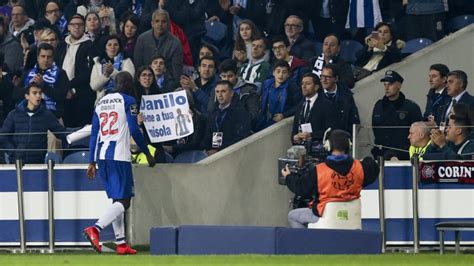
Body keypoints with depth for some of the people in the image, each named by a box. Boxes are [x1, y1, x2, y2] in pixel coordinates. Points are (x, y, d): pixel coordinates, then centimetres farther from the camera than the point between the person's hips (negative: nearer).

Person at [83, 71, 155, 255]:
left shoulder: (101, 102, 17)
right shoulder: (128, 101, -2)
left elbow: (94, 134, 15)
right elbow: (134, 130, -8)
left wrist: (92, 162, 15)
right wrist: (147, 154, 2)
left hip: (101, 157, 7)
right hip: (119, 157, -7)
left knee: (117, 200, 15)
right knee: (123, 201, -9)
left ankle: (121, 243, 11)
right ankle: (95, 229, -30)